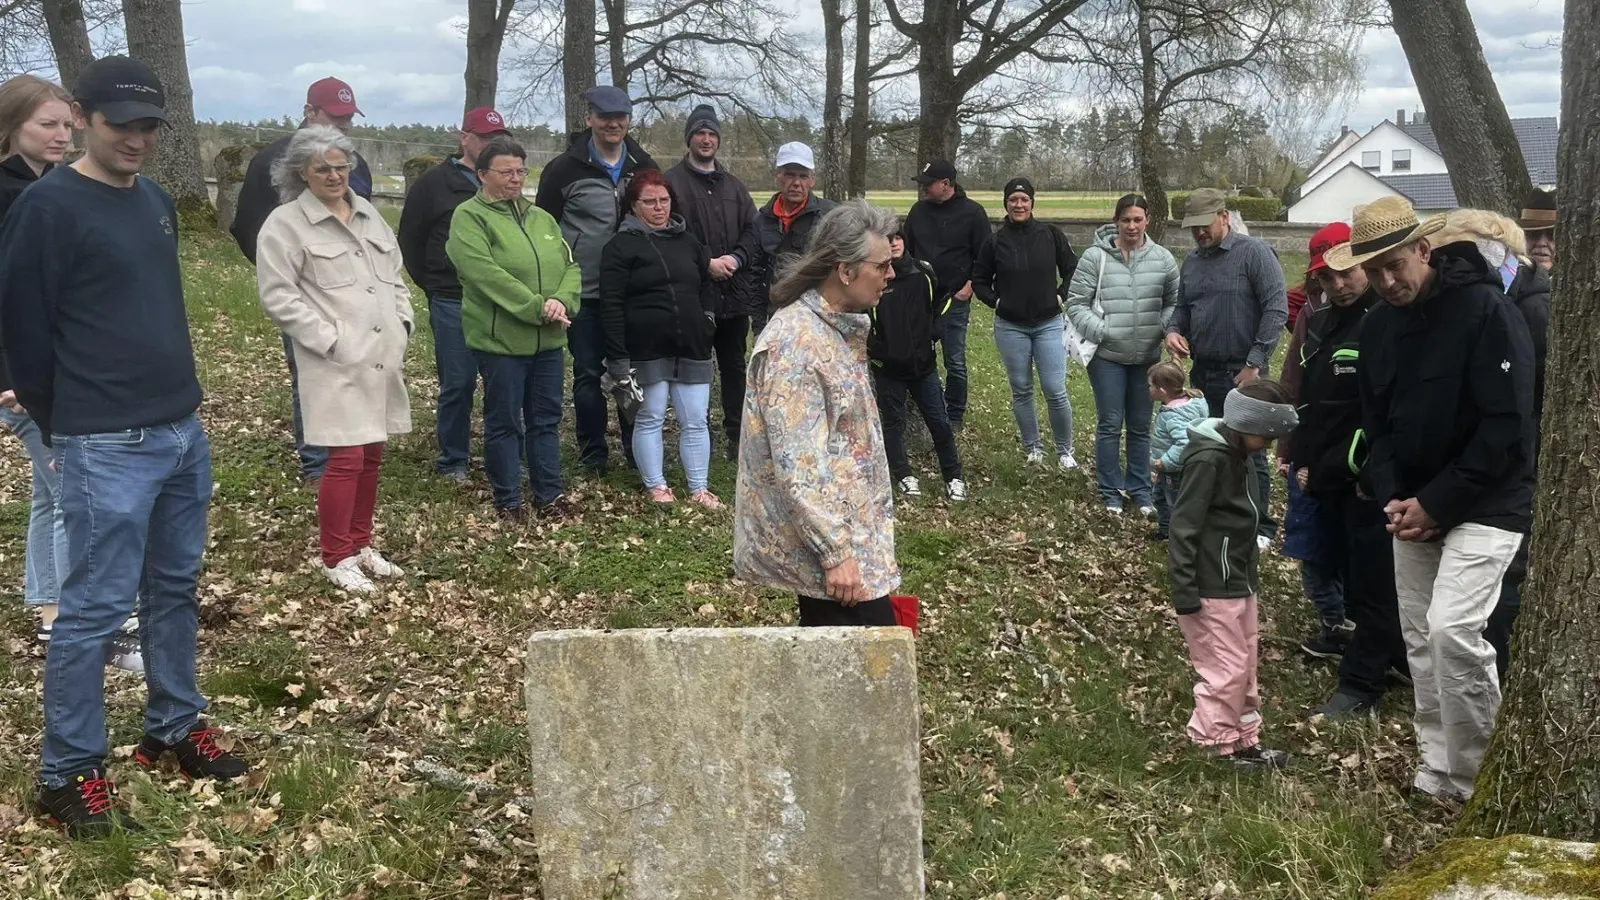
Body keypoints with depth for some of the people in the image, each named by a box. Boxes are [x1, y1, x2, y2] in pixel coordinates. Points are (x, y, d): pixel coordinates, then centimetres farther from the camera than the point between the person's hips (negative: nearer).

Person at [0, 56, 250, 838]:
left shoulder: (157, 201, 11)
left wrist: (179, 403, 18)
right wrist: (64, 427, -1)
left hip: (184, 432, 8)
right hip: (107, 449, -7)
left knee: (174, 590, 16)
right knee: (94, 608, -1)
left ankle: (175, 728, 30)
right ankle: (67, 775, 11)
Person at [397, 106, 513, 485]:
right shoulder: (435, 184, 0)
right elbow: (410, 241, 5)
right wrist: (433, 285, 3)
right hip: (453, 303, -3)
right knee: (457, 384, 1)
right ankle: (453, 461, 14)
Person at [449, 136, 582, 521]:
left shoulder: (542, 218, 14)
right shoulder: (470, 218, -6)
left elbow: (570, 266, 7)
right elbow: (487, 275, -19)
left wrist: (562, 300, -14)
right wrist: (536, 308, -21)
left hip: (548, 340, 6)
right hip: (501, 339, -6)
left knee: (546, 419, 13)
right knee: (504, 422, 4)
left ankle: (550, 493, 24)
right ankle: (508, 499, 16)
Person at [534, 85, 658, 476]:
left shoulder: (645, 168, 6)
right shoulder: (565, 169, -4)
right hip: (585, 295, -2)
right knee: (588, 373, 5)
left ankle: (637, 448, 19)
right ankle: (593, 454, 16)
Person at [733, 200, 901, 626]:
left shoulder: (839, 327, 10)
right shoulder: (795, 343, -22)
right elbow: (798, 466, -25)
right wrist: (836, 553, -24)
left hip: (846, 524, 9)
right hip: (818, 540, -9)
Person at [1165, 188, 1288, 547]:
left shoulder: (1254, 253, -8)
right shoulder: (1192, 260, 13)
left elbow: (1276, 309, -13)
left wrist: (1255, 363, -15)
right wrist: (1173, 330, 1)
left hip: (1242, 374, -7)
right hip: (1202, 372, 7)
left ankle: (1261, 526, 8)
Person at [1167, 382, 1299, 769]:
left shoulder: (1238, 455, 9)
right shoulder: (1208, 459, -20)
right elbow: (1183, 527, -20)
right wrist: (1184, 591, -21)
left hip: (1240, 583, 10)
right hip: (1213, 588, -10)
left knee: (1246, 667, 16)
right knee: (1227, 671, -2)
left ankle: (1246, 741, 26)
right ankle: (1223, 748, 11)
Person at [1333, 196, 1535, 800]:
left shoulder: (1485, 310, -16)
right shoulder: (1377, 326, 6)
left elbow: (1507, 425, -19)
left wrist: (1438, 504, -18)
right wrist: (1392, 498, -4)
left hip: (1486, 504, -7)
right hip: (1414, 507, 7)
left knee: (1453, 629, -18)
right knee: (1420, 638, 10)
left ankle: (1479, 779, -1)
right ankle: (1438, 772, 23)